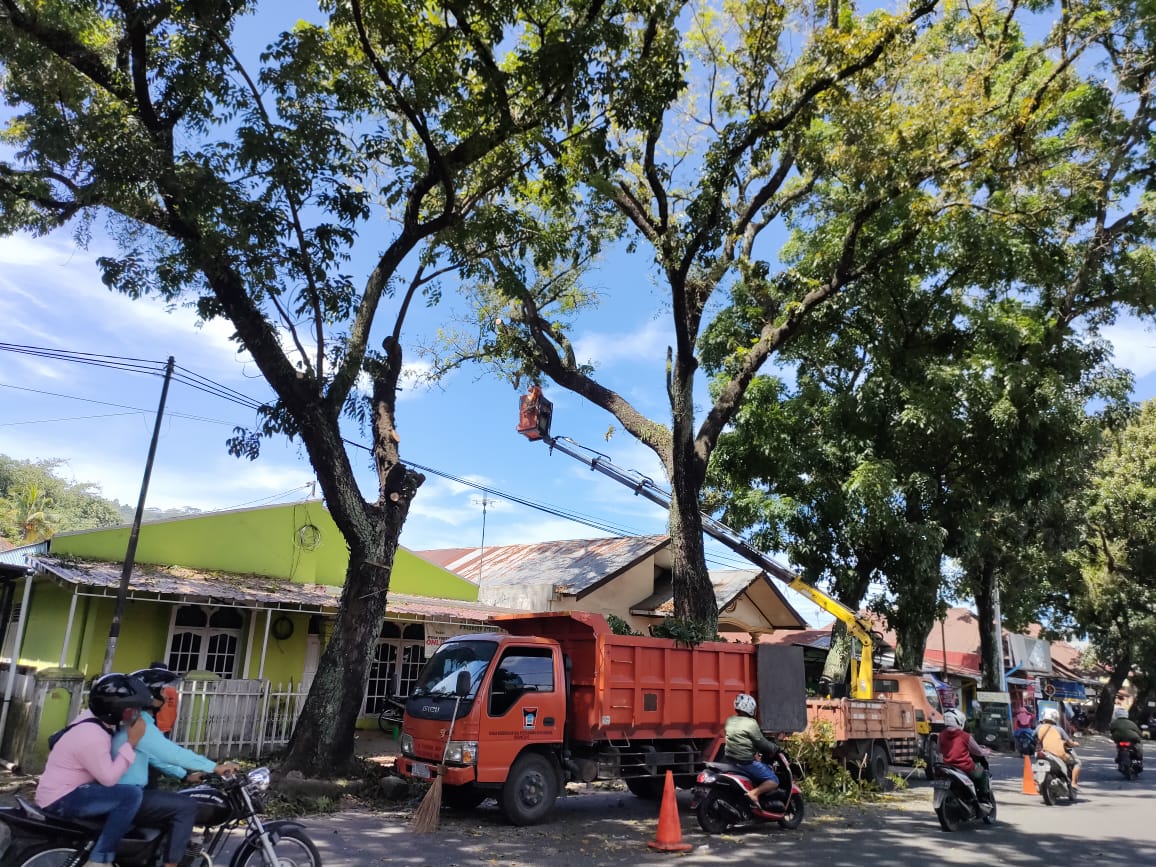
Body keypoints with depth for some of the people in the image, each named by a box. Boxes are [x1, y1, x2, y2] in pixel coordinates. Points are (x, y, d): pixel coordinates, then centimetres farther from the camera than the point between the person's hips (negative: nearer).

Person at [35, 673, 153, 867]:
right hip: (61, 799, -10)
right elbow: (109, 778, -24)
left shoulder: (91, 717, 0)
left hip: (64, 790, 10)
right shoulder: (92, 735, -26)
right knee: (131, 795, -27)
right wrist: (132, 742, -22)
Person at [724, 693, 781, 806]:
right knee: (774, 781, -3)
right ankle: (754, 793, -22)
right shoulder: (751, 723, -16)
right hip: (746, 762, -8)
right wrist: (775, 748, 6)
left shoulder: (729, 721, 7)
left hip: (730, 760, 8)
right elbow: (762, 743, -11)